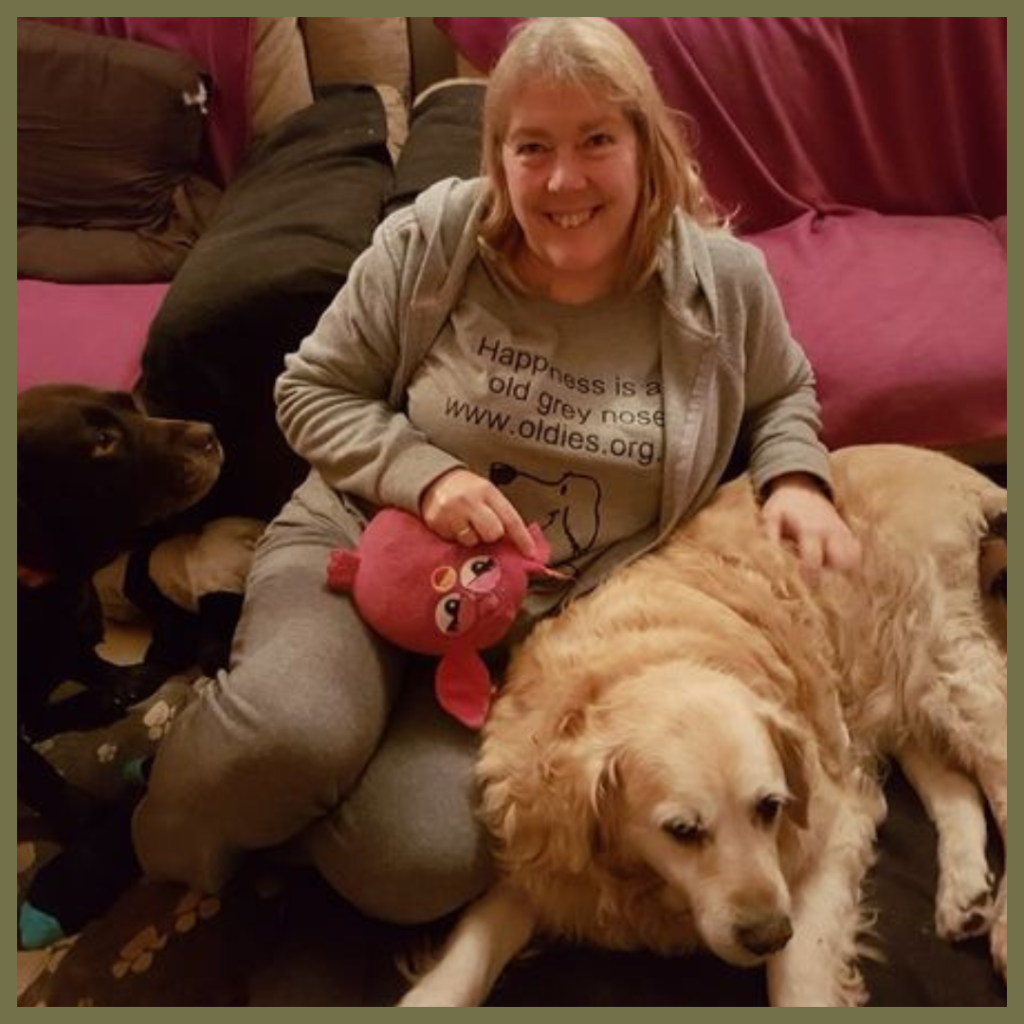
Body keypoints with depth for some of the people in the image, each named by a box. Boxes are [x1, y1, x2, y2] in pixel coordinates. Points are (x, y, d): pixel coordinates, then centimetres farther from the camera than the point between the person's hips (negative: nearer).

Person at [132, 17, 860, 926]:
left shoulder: (726, 281, -4)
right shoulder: (430, 239, -8)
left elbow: (783, 394, 17)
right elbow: (311, 390, 1)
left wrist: (796, 480, -5)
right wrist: (424, 474, -17)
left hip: (547, 619, 1)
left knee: (412, 868, -22)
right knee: (287, 738, -33)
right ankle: (147, 864, 2)